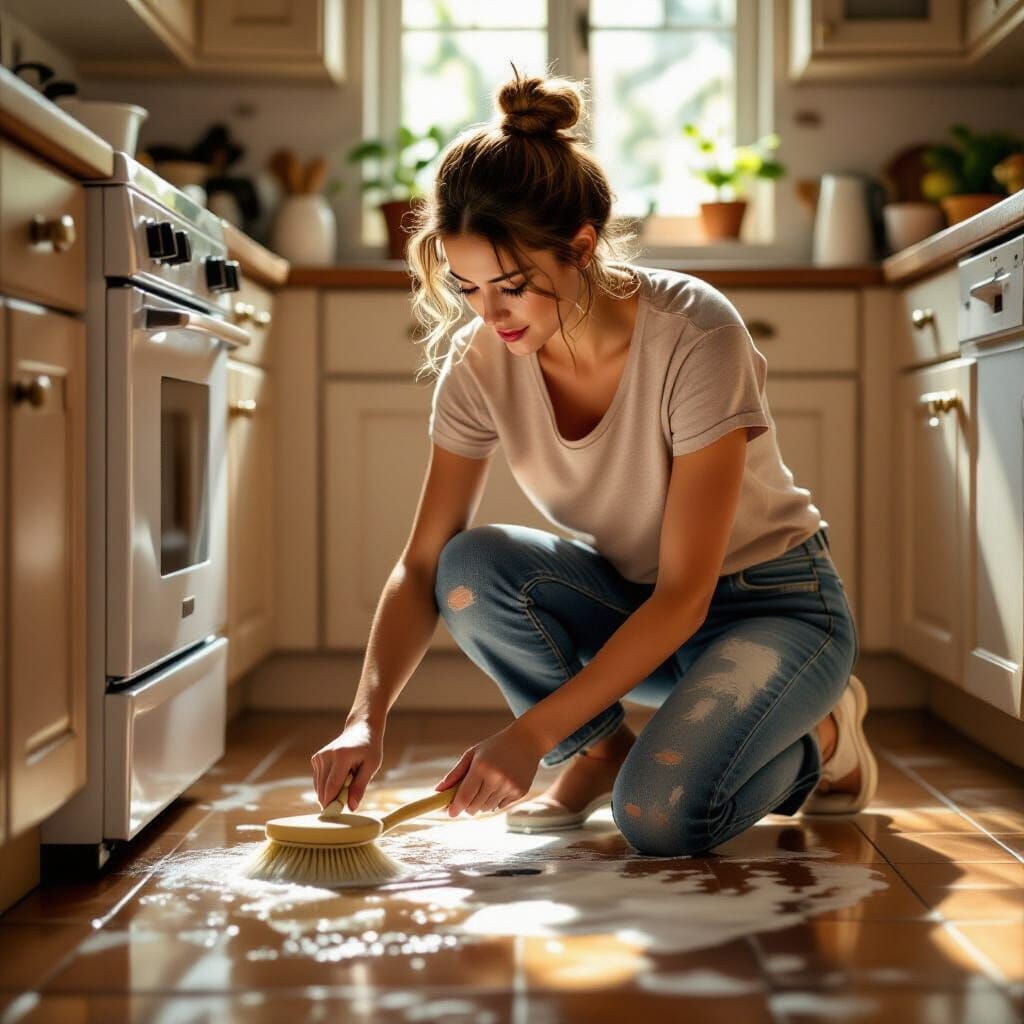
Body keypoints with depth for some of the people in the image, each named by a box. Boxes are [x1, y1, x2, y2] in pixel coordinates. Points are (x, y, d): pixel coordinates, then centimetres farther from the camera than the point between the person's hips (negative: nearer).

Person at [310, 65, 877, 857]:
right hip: (631, 598, 5)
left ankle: (820, 737, 3)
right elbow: (424, 567, -11)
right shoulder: (479, 363, -14)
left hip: (771, 604, -5)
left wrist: (533, 731, -32)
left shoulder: (694, 335, -29)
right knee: (472, 569, -25)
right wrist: (368, 717, -28)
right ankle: (601, 750, 0)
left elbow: (683, 597, -28)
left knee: (661, 815, -29)